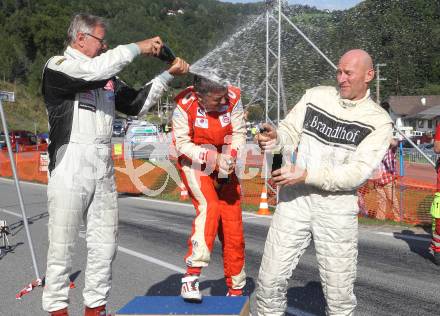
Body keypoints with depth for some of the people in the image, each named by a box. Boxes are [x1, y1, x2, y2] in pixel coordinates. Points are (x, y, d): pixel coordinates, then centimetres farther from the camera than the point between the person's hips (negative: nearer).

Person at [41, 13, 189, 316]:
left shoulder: (106, 76, 17)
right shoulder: (57, 66, -3)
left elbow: (137, 103, 19)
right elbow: (94, 70, -22)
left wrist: (168, 74, 12)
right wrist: (138, 47, -14)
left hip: (104, 171, 6)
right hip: (70, 168, -6)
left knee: (105, 245, 9)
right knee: (62, 245, 1)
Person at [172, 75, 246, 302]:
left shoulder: (233, 99, -17)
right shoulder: (185, 105, -24)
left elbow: (239, 133, -8)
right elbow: (181, 143, -17)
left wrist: (229, 156, -26)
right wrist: (211, 158, -28)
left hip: (223, 165, 4)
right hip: (193, 162, -3)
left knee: (233, 225, 5)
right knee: (209, 206, -31)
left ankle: (236, 289, 22)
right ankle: (191, 276, -26)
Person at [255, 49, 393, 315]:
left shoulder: (378, 121, -4)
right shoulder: (316, 96, 5)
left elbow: (358, 172, -13)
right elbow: (290, 134, 6)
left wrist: (306, 175, -22)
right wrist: (274, 138, -19)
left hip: (338, 206, -2)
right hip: (295, 198, 2)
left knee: (339, 290, 8)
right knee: (271, 278, 5)